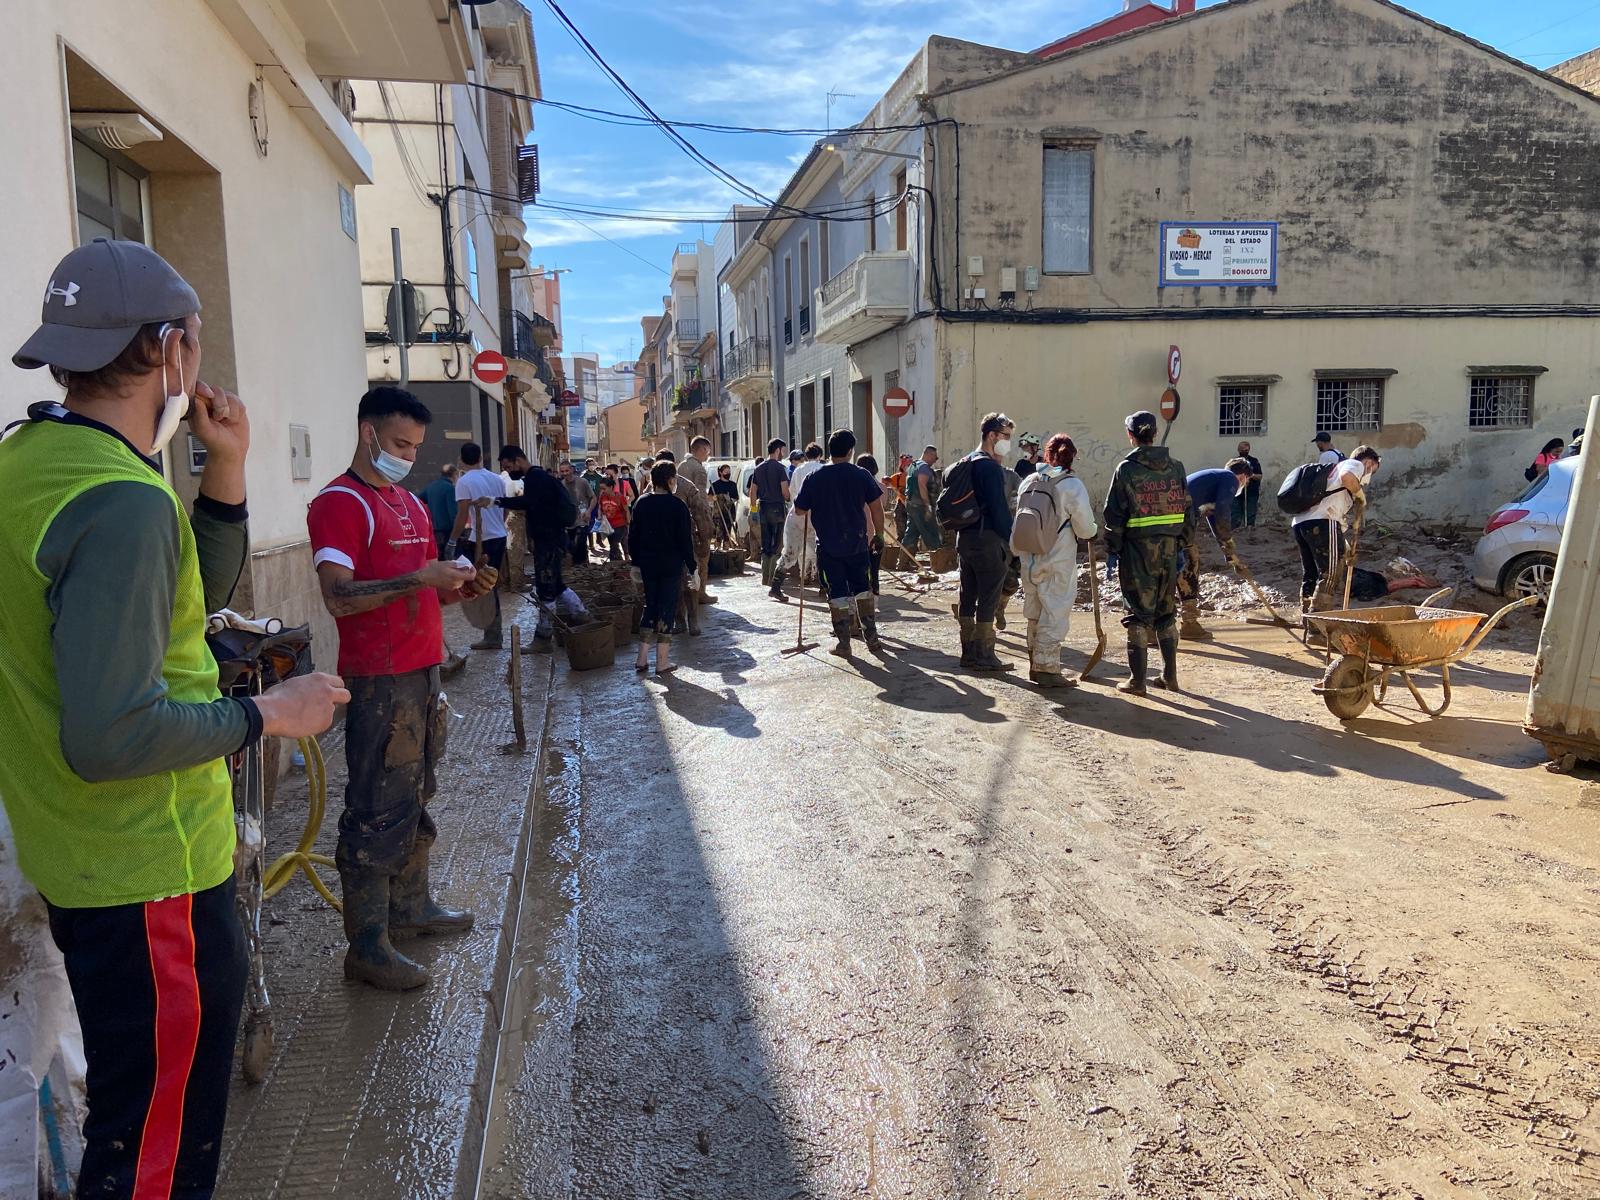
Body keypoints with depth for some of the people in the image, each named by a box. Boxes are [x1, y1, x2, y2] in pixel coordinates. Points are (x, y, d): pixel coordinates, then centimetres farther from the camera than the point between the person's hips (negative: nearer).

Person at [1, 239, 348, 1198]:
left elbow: (201, 596, 13)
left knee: (139, 1121, 28)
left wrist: (226, 475, 2)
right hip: (149, 877, -10)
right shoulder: (124, 501, -24)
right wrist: (266, 715, -17)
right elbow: (113, 733, -30)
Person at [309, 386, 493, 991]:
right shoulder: (340, 503, -11)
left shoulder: (411, 503, 17)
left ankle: (411, 905, 33)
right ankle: (367, 946, 6)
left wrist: (461, 587, 5)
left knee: (416, 799, 18)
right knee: (379, 811, -4)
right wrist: (421, 578, -26)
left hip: (423, 672, 9)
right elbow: (339, 597, -22)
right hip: (379, 681, -9)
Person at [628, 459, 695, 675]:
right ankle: (662, 662, 6)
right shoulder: (677, 506, -12)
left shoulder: (641, 503, 2)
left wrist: (636, 563, 17)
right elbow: (685, 540, -11)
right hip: (672, 566, -4)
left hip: (648, 565, 5)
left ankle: (642, 658, 13)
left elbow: (633, 536, 7)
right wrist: (692, 569, -4)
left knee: (650, 607, 16)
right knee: (667, 609, 3)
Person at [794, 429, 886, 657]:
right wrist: (878, 535, 7)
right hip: (857, 543, 1)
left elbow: (800, 510, 1)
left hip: (828, 545, -1)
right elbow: (876, 507, -3)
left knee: (837, 592, 5)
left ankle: (843, 643, 6)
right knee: (863, 588, 15)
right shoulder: (862, 475, -4)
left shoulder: (814, 478, -6)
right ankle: (871, 638, 18)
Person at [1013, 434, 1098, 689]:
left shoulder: (1028, 482, 3)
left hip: (1031, 560, 6)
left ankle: (1035, 664, 26)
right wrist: (1094, 529, 11)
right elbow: (1085, 529, -10)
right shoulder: (1073, 485, -12)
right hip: (1059, 563, -5)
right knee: (1055, 614, 3)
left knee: (1035, 613, 16)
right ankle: (1047, 668, 5)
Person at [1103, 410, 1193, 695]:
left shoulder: (1126, 469, -7)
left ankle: (1137, 680, 5)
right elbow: (1186, 509, 8)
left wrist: (1112, 551, -2)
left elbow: (1115, 514, -8)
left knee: (1139, 614, 3)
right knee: (1166, 613, 15)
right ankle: (1170, 676, 20)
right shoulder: (1175, 466, 5)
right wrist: (1184, 546, 15)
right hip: (1169, 548, 4)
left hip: (1137, 548, -4)